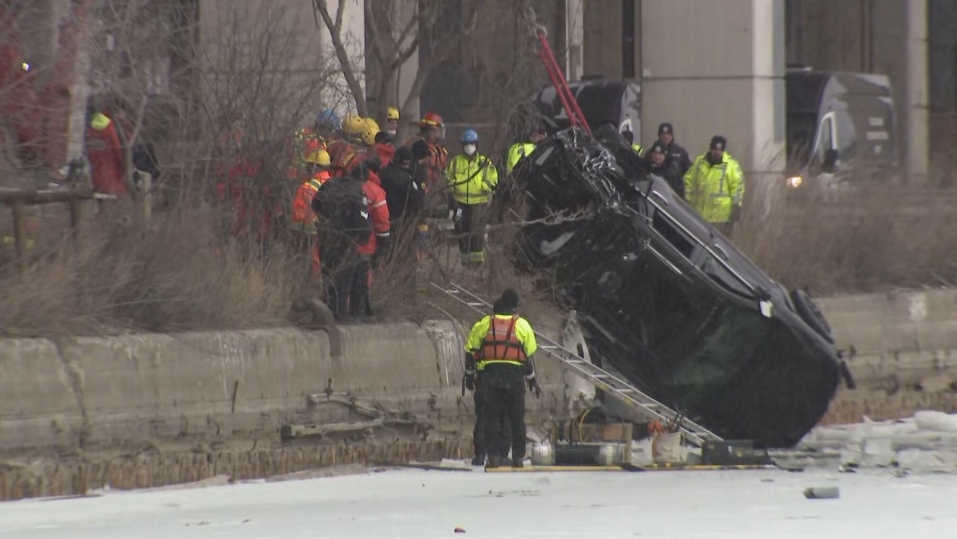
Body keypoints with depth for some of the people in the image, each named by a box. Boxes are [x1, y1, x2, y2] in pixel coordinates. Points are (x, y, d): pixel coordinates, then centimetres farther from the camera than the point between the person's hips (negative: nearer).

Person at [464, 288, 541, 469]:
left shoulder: (484, 324, 6)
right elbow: (530, 356, 5)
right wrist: (533, 382, 14)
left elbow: (470, 351, 6)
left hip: (489, 374, 0)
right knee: (517, 418, 9)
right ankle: (518, 457, 8)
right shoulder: (522, 325, 5)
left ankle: (493, 456, -2)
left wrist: (469, 375, 16)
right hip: (515, 375, 0)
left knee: (491, 417, 5)